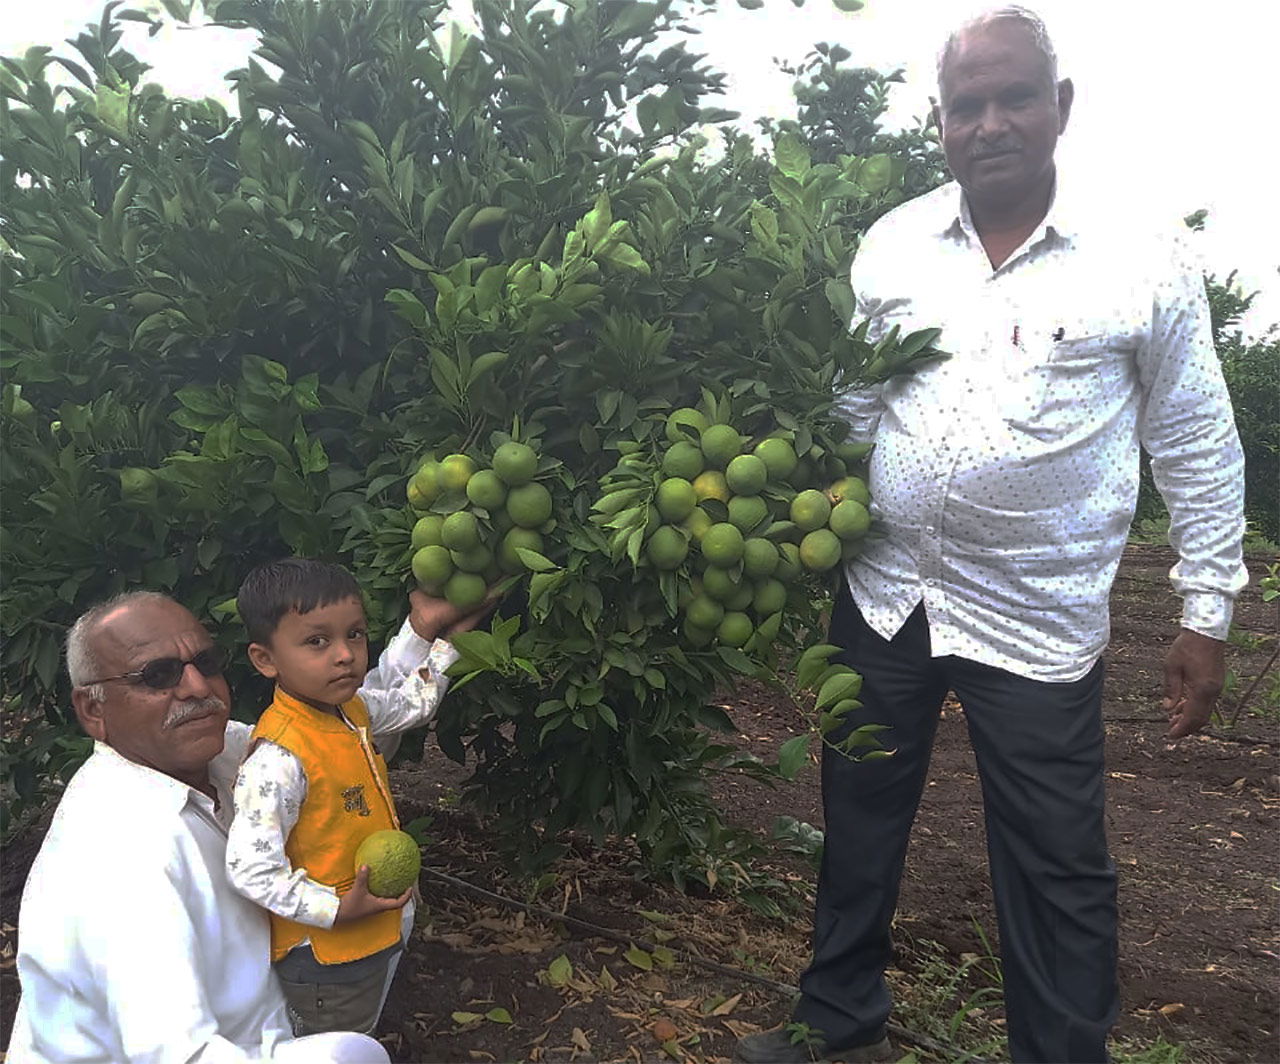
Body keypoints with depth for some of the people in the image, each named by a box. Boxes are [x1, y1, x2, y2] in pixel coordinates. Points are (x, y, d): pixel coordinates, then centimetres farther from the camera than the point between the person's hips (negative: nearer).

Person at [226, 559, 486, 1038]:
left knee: (362, 1044, 30)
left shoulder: (354, 708, -5)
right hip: (324, 956, -8)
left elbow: (409, 701, 16)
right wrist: (336, 909, -28)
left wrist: (435, 633, 10)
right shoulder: (277, 758, -31)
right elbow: (250, 868, -30)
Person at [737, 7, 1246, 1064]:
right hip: (883, 595, 4)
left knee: (1057, 868, 7)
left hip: (1037, 623, -3)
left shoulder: (1145, 261, -8)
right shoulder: (890, 246, 1)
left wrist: (1208, 618, -1)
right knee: (859, 820, 18)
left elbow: (1197, 449, -2)